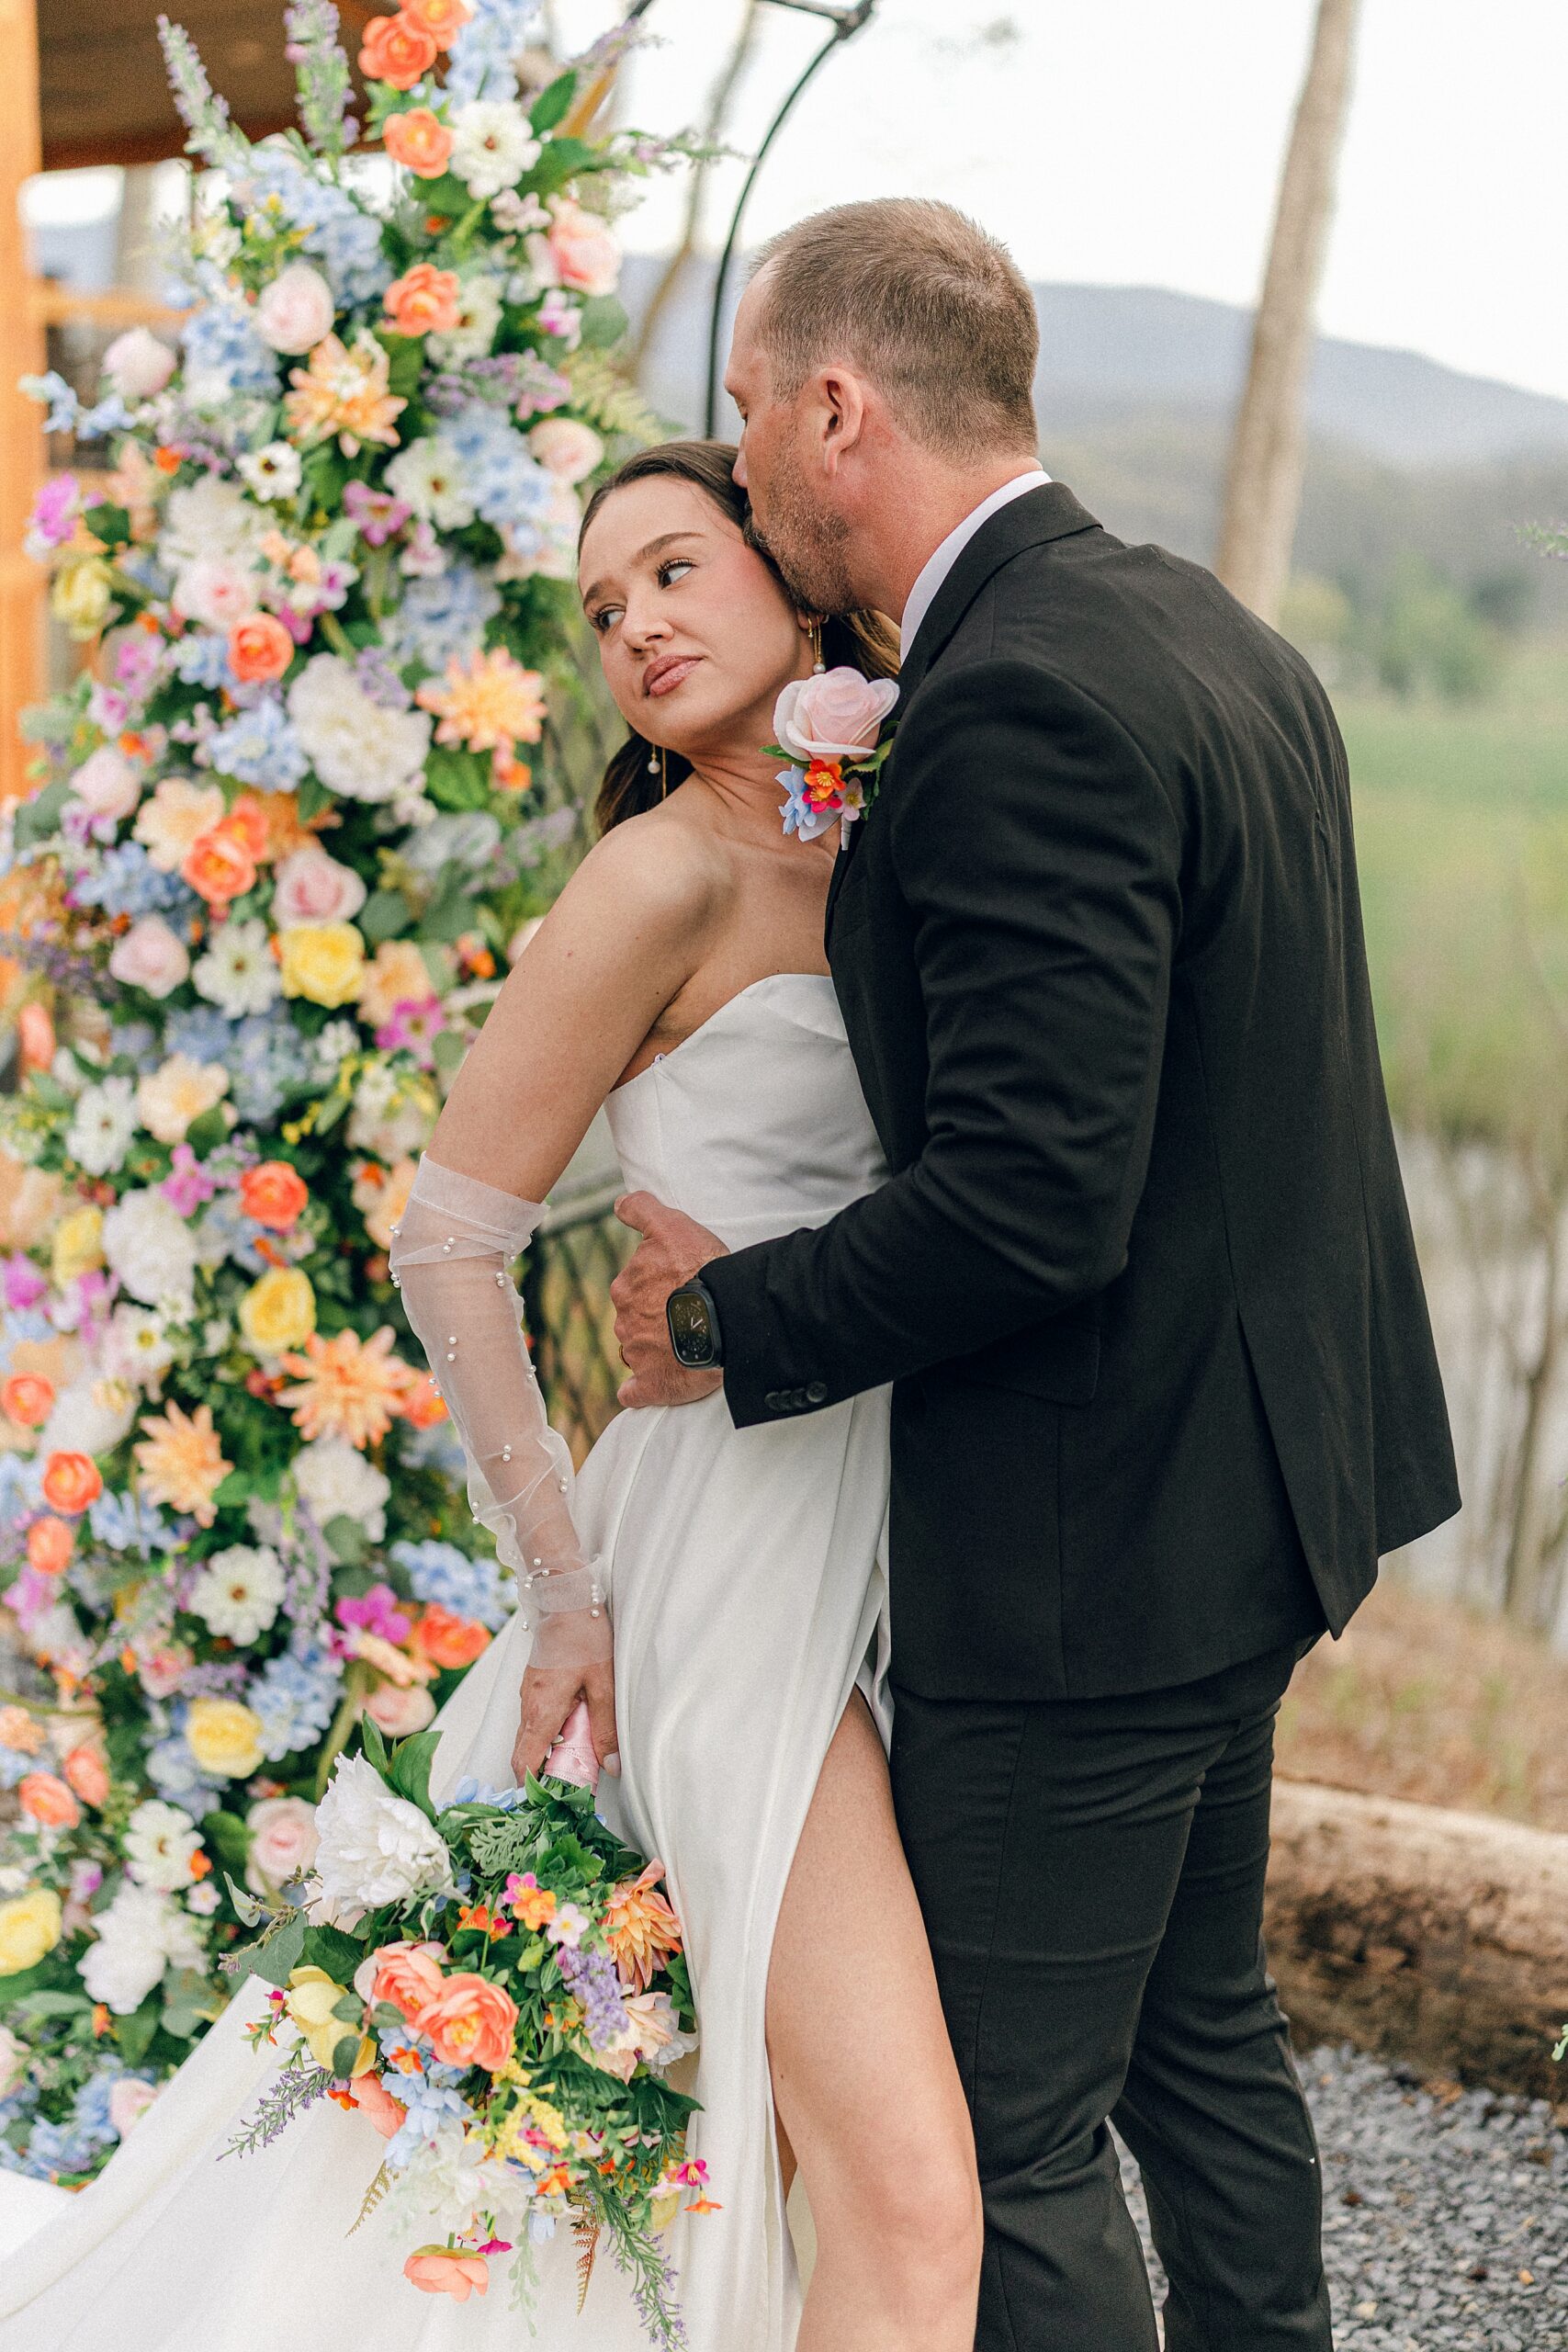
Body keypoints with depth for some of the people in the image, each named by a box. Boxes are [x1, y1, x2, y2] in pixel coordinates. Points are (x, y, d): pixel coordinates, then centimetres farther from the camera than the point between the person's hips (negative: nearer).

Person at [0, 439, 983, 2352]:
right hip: (745, 1564, -8)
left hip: (898, 1548, 8)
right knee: (911, 2196, -9)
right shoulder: (669, 876, -11)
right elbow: (448, 1237, -11)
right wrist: (565, 1586, -10)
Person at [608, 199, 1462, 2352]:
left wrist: (734, 1325, -15)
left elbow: (1030, 1201, -27)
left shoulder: (1022, 702, -23)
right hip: (1242, 1473, 10)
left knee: (1008, 2124, 3)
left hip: (1090, 1543, -10)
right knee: (1198, 2019, 24)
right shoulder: (1214, 635, 8)